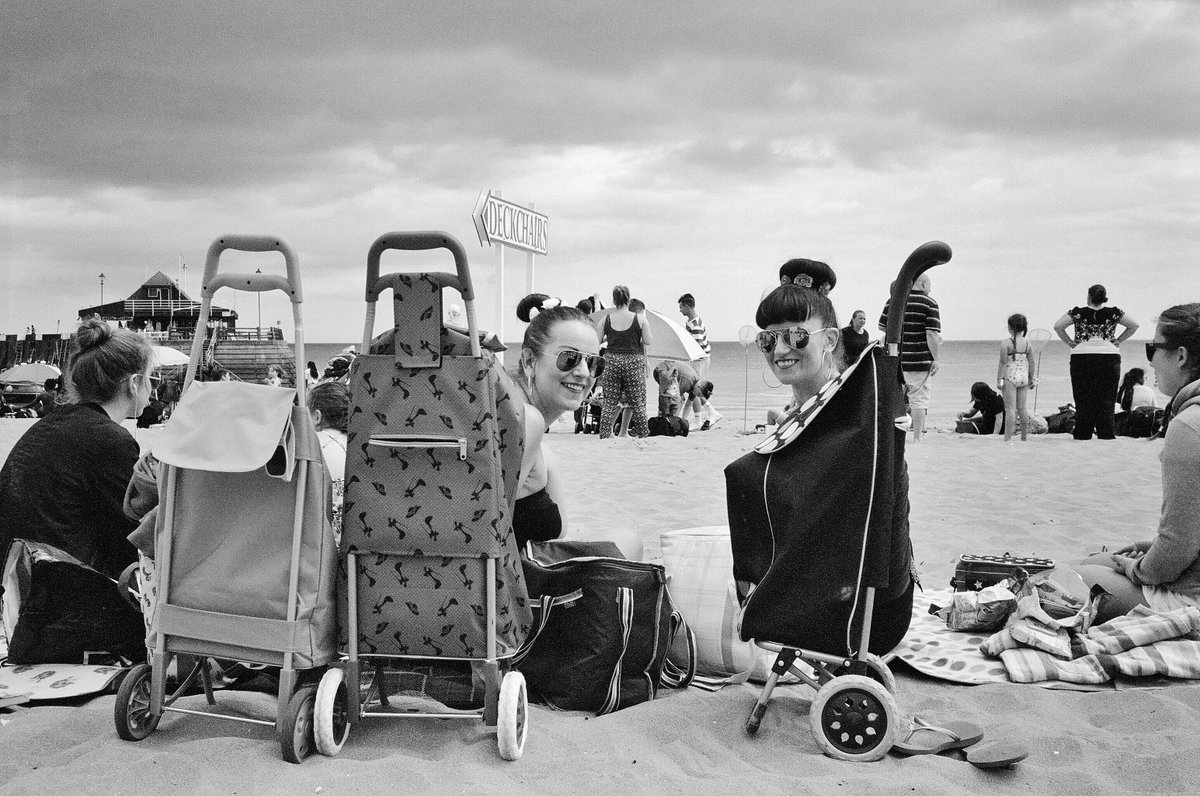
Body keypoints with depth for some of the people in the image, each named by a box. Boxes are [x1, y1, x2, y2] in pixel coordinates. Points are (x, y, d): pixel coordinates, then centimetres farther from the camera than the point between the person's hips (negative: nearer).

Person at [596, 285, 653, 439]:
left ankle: (604, 435, 7)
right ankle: (643, 434, 12)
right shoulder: (640, 319, -5)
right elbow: (648, 341, -3)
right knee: (637, 401, 6)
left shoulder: (606, 319, -1)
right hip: (633, 361, -2)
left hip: (612, 360, 2)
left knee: (610, 402, 8)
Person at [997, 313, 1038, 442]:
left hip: (1010, 378, -5)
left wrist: (999, 379, -8)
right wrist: (1031, 379, 17)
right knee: (1022, 408, 12)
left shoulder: (1005, 343, -10)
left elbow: (1003, 363, -12)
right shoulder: (1027, 343, 4)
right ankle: (1025, 436, 17)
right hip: (1024, 377, 5)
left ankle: (1007, 437, -7)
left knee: (1010, 408, -5)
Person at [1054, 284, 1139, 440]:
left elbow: (1058, 326, -5)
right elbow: (1134, 325, 5)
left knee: (1083, 398, 4)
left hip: (1081, 358, -1)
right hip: (1110, 357, 1)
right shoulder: (1114, 313, 4)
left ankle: (1082, 434, 4)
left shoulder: (1078, 313, 0)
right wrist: (1118, 341, 7)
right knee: (1106, 398, 5)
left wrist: (1070, 343, 2)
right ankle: (1106, 433, 4)